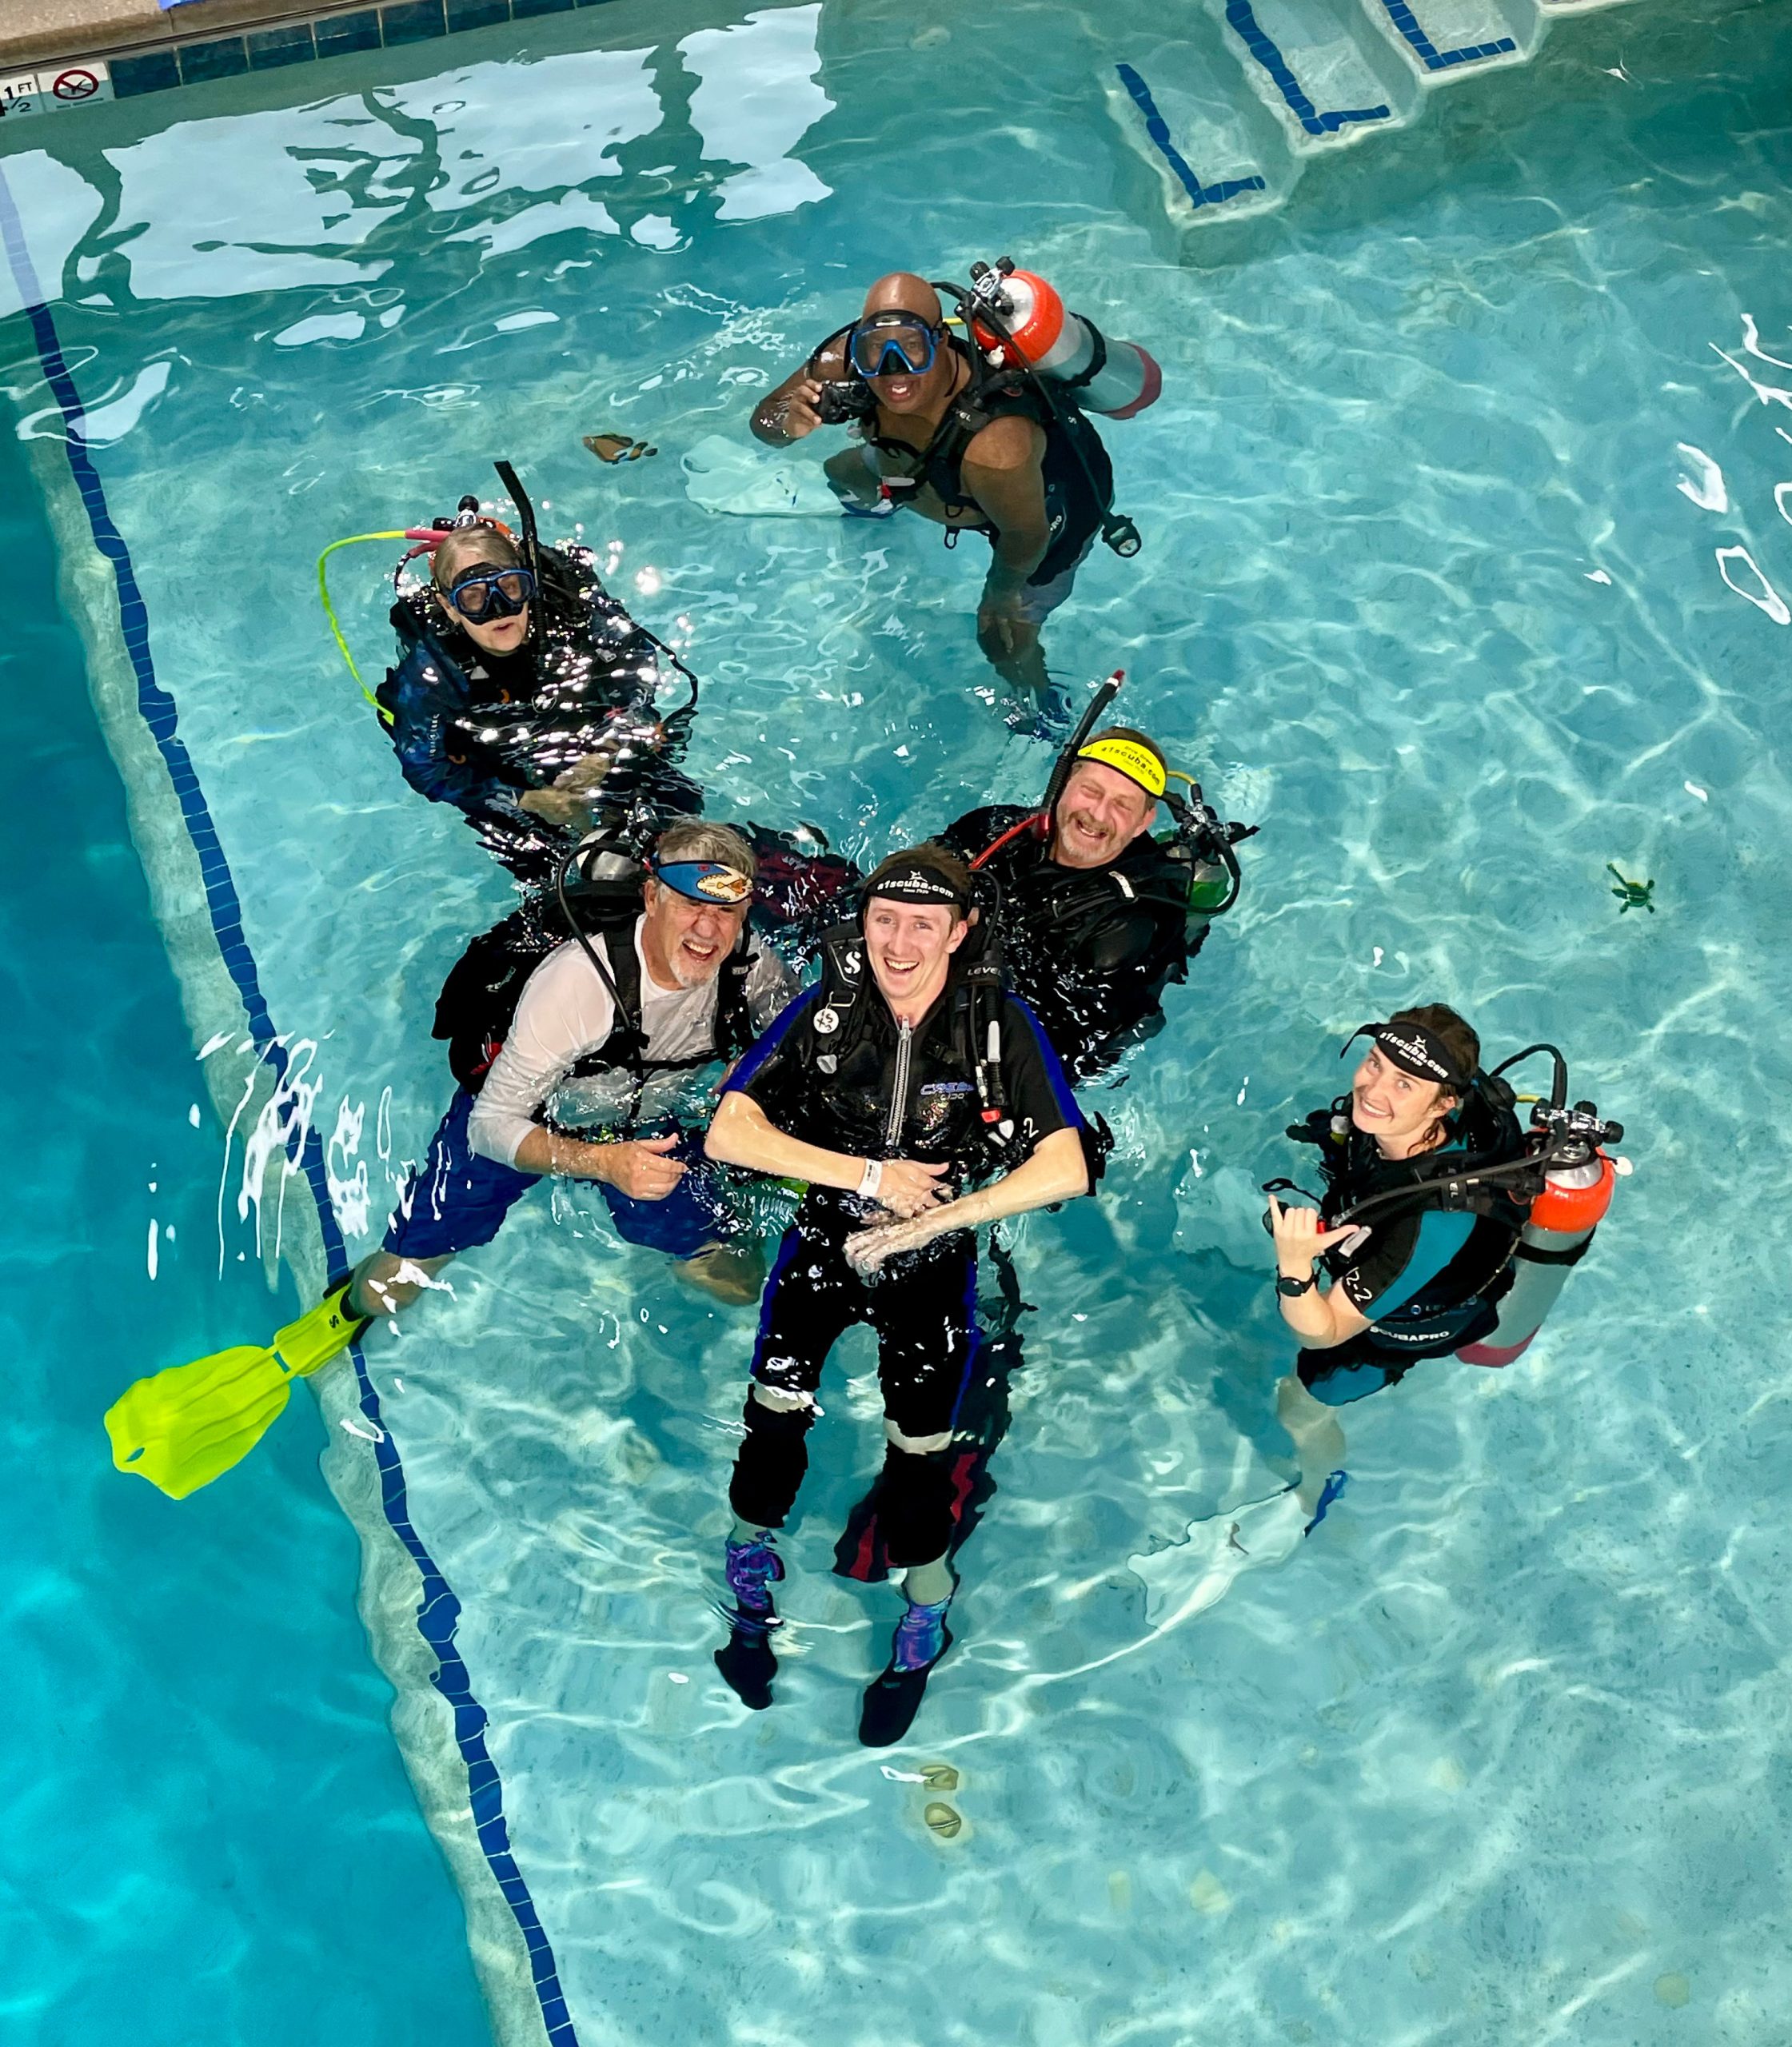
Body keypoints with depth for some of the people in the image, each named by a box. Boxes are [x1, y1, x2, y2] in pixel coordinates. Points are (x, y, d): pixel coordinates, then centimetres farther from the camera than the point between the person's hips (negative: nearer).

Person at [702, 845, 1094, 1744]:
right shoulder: (826, 1010, -13)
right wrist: (872, 1174, -23)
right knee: (774, 1420, -10)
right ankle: (750, 1590, 22)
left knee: (919, 1454, -4)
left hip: (934, 1266, -1)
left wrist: (925, 1220, -25)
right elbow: (727, 1134, -18)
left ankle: (922, 1629, 27)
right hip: (823, 1243, 1)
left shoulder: (1001, 1026, -16)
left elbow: (1066, 1171, -23)